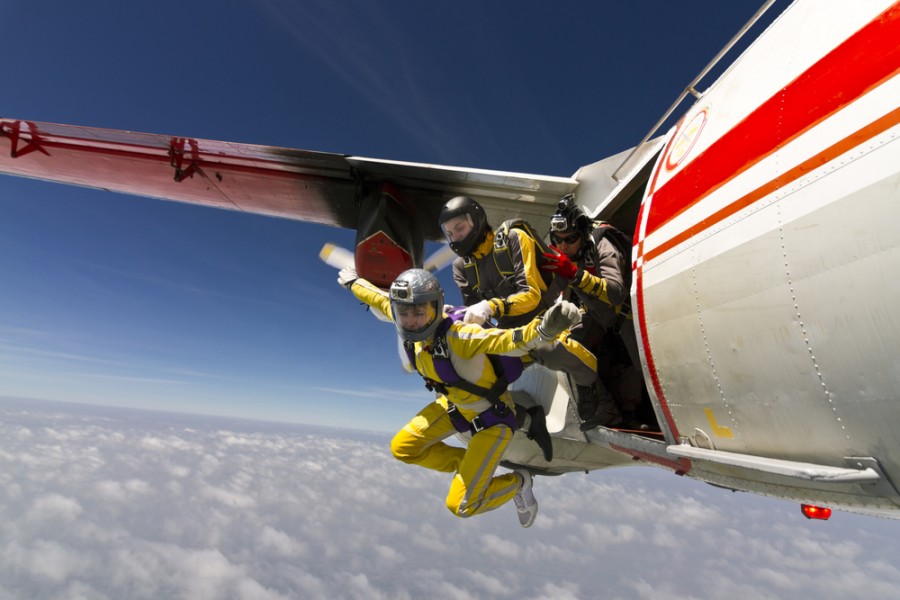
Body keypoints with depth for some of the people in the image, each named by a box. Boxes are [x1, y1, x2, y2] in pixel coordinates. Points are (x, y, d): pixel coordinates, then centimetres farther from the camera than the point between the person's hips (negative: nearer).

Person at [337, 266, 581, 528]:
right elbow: (380, 298, 3)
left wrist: (544, 328, -72)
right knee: (402, 448, 9)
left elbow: (510, 340, -52)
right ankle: (470, 466, 24)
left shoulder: (458, 335, -37)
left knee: (461, 505, -5)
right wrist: (353, 282, 19)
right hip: (456, 405, 7)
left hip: (493, 417, -7)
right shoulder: (412, 325, -16)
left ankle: (518, 482, 23)